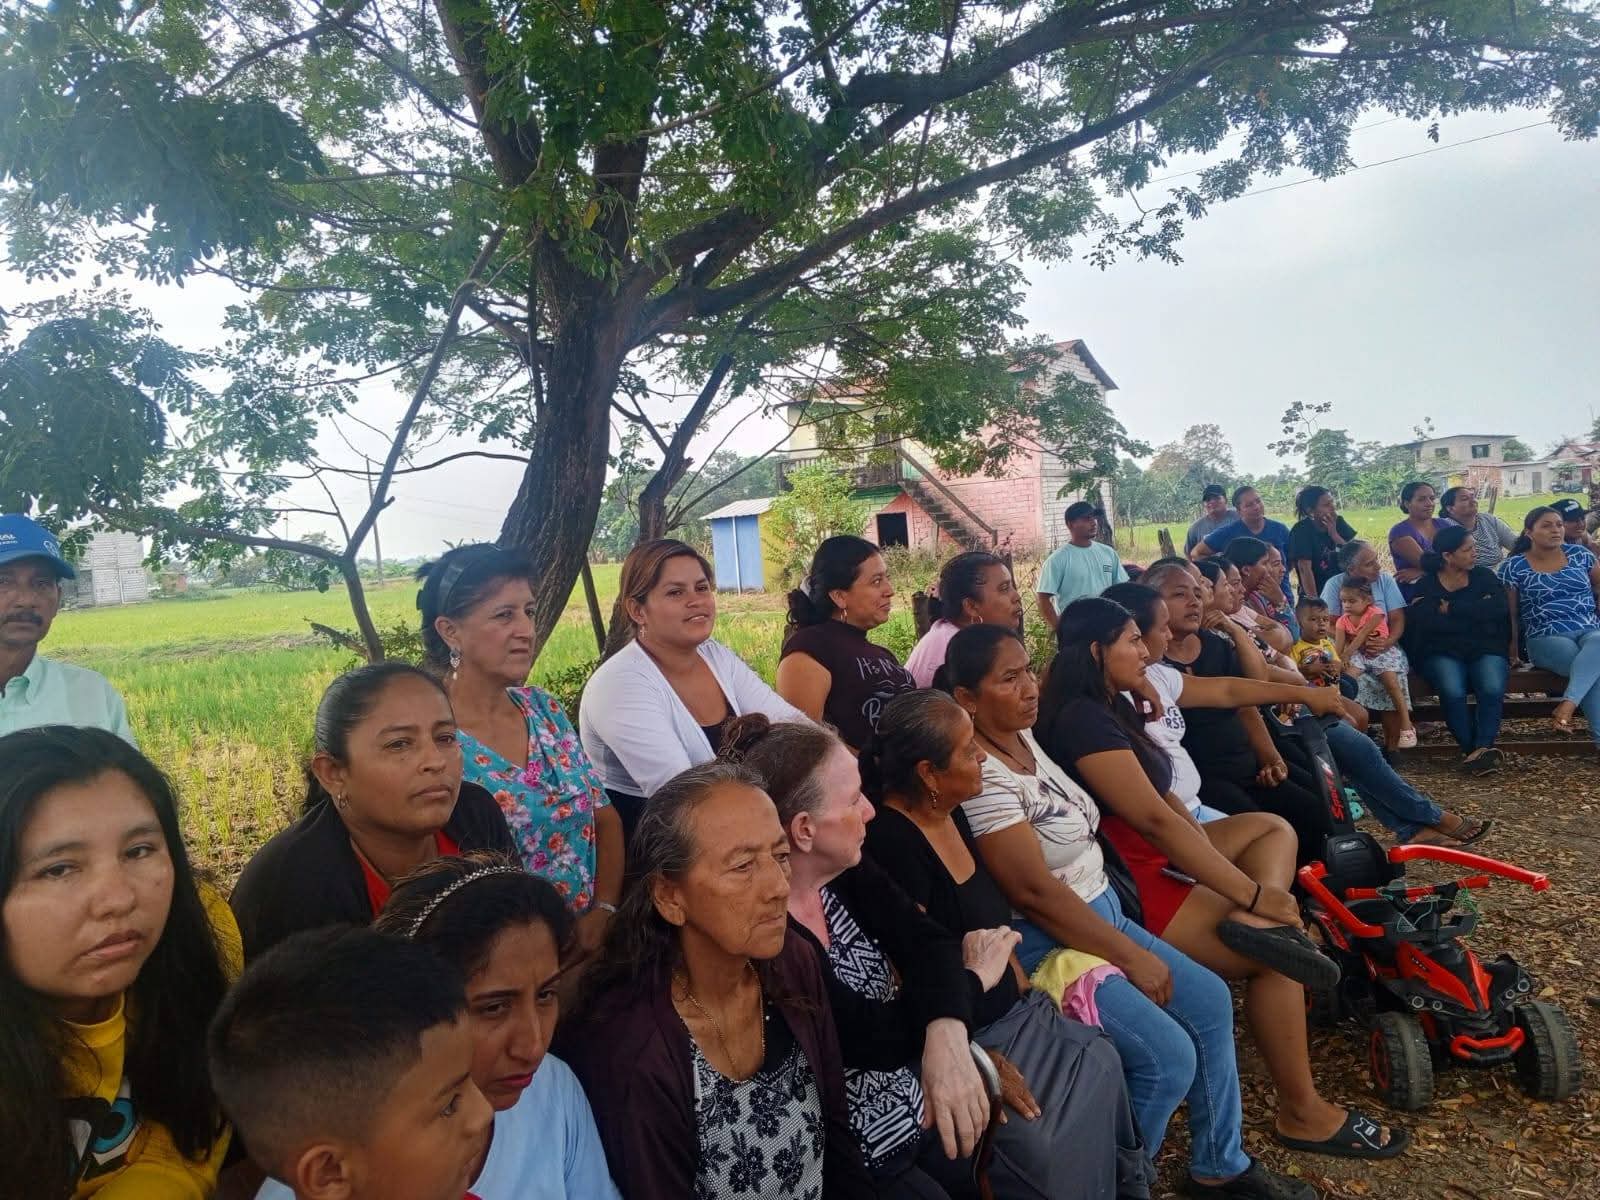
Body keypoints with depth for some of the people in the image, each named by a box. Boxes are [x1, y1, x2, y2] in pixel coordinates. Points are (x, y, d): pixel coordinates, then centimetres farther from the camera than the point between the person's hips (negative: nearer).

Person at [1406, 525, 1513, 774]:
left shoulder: (1484, 576, 11)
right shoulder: (1425, 586, 5)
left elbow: (1500, 608, -8)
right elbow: (1425, 624, -10)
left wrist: (1450, 608, -10)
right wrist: (1476, 612, -11)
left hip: (1486, 649, 2)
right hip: (1442, 653, -2)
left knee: (1493, 689, -30)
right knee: (1453, 691, -32)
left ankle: (1481, 747, -27)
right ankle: (1471, 749, -21)